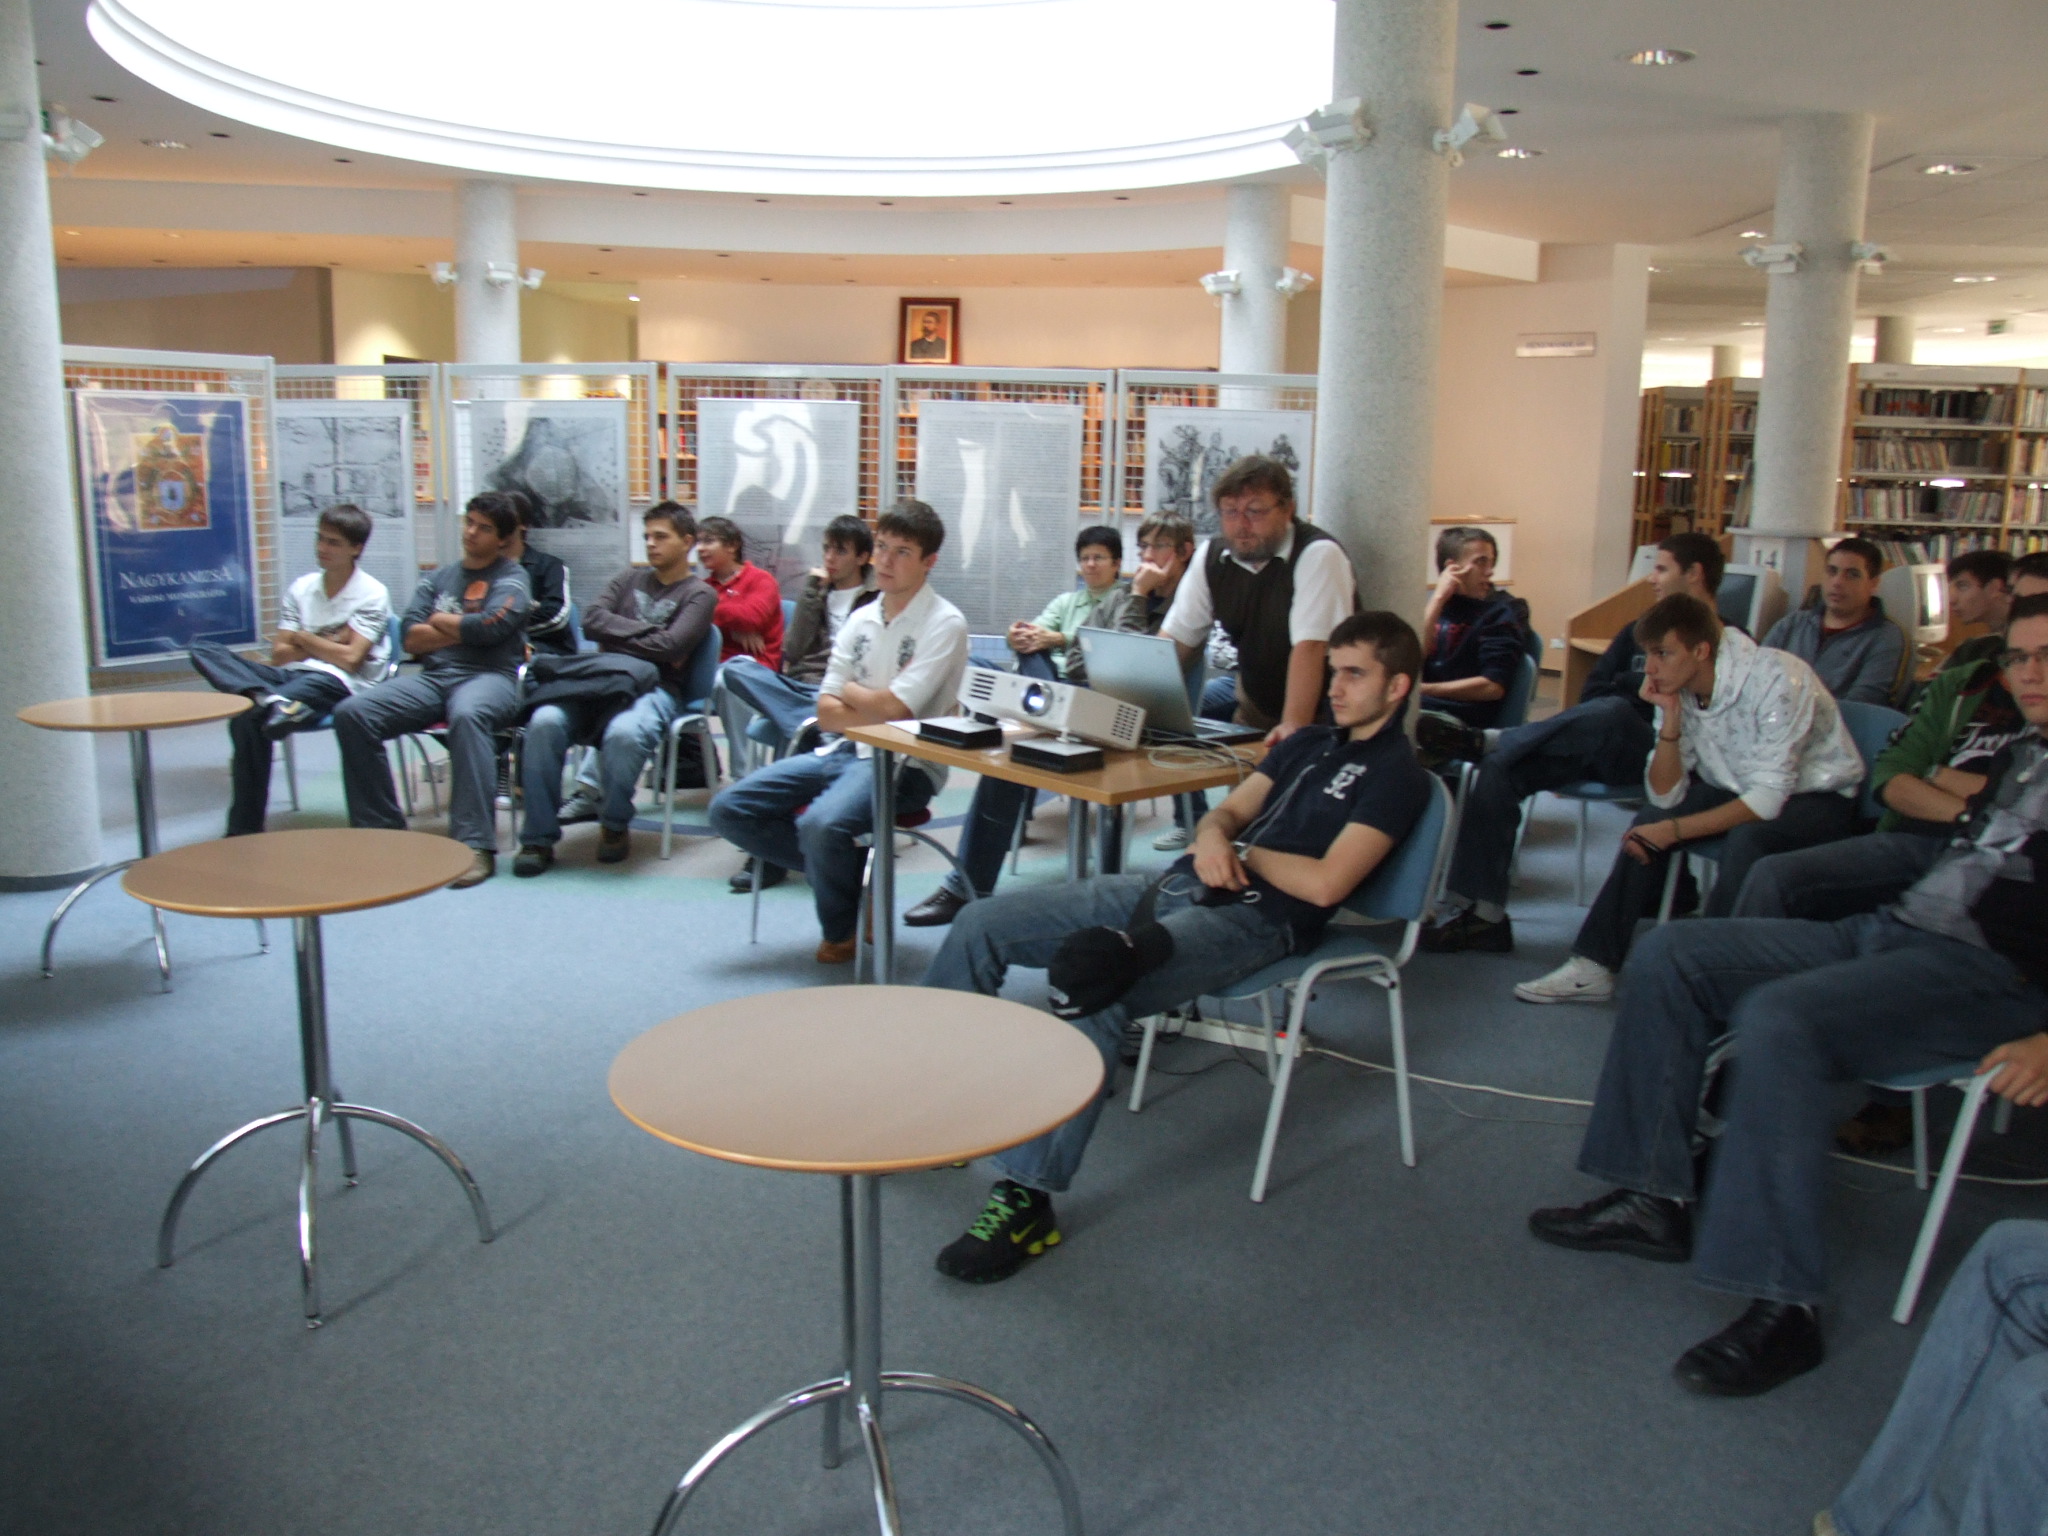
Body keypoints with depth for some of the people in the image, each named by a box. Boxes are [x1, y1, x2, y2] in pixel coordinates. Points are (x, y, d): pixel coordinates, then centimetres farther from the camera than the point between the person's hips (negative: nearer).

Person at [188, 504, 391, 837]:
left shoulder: (372, 594, 0)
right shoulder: (301, 588, 17)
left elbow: (349, 658, -11)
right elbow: (279, 655, 11)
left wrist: (303, 638, 1)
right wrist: (327, 643, -2)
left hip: (336, 683, -7)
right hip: (293, 676, 7)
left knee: (248, 717, -36)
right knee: (204, 650, -18)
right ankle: (273, 701, -44)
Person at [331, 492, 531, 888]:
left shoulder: (512, 578, 9)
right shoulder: (437, 578, 24)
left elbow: (489, 629, -11)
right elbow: (410, 638, 11)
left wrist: (440, 621, 5)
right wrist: (464, 630, 0)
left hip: (489, 676, -5)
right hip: (432, 677, 5)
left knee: (467, 715, -41)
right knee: (352, 713, -17)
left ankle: (476, 844, -41)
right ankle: (381, 829, -11)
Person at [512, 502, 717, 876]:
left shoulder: (700, 594, 9)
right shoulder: (630, 578, 24)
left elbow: (670, 648, -8)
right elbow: (592, 620, 7)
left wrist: (617, 637, 2)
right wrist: (648, 632, -1)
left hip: (656, 688, -4)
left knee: (624, 733, -39)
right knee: (545, 721, -27)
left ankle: (615, 825, -11)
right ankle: (539, 838, -19)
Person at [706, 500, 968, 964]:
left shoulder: (944, 624, -9)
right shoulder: (860, 620, 11)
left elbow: (893, 709, -17)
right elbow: (827, 713, 5)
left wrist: (851, 691, 1)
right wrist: (880, 705, -10)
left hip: (904, 764, -7)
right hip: (844, 751, 7)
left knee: (821, 825, -34)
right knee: (728, 810, -5)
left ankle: (842, 929, -2)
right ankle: (853, 870, 5)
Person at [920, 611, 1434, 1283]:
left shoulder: (1397, 775, -2)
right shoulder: (1310, 742, 23)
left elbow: (1324, 884, -14)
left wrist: (1243, 852, 0)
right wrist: (1214, 837, -2)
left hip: (1253, 920, -8)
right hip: (1176, 885, 9)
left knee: (1093, 995, -35)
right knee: (984, 921, -1)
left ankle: (1027, 1198, -28)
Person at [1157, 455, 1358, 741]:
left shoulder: (1318, 555, -17)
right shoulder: (1211, 556, 2)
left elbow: (1310, 646, -26)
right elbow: (1176, 638, 3)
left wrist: (1294, 726, -35)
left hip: (1320, 717, -5)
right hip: (1255, 713, 5)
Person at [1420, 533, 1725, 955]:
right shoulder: (1642, 630, 24)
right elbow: (1591, 692, 16)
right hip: (1600, 751, 6)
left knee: (1612, 711, -39)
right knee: (1499, 769, -17)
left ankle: (1486, 740, -23)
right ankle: (1480, 913, -19)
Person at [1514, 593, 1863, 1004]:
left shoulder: (1776, 679, -28)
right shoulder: (1678, 689, -9)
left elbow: (1768, 800, -30)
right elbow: (1666, 796, -9)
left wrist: (1675, 830, -27)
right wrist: (1670, 719, -21)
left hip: (1819, 796, -6)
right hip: (1739, 787, 6)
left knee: (1746, 838, -34)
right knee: (1649, 822, -13)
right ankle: (1593, 965, -10)